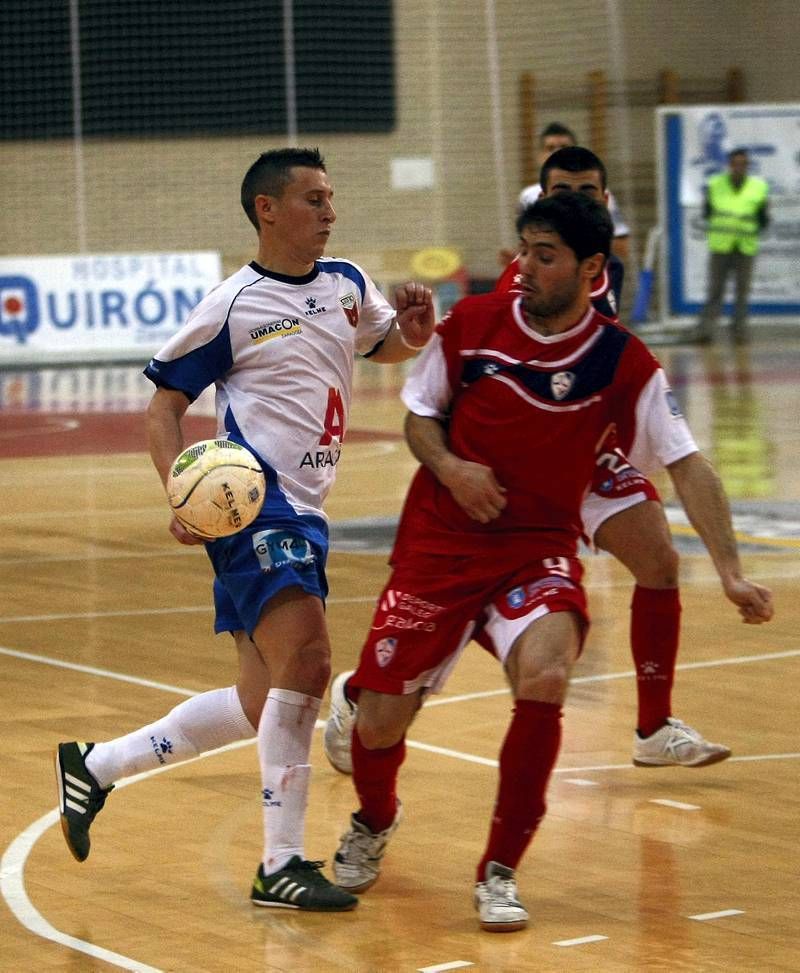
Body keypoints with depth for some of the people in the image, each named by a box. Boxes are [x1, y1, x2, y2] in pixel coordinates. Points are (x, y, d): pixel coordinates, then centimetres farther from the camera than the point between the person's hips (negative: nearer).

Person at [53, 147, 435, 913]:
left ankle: (95, 766, 27)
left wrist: (415, 329, 6)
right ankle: (281, 864, -15)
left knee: (263, 706, 12)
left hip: (301, 511, 8)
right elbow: (163, 406, -2)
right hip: (251, 503, -8)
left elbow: (386, 346, 31)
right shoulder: (233, 306, -6)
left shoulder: (347, 285, 12)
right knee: (305, 662, -22)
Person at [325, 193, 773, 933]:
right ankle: (374, 823, 36)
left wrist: (732, 569, -19)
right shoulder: (471, 323, -4)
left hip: (539, 549, -1)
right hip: (440, 545, 2)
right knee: (380, 722, -4)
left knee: (544, 677, -32)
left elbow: (690, 465, -9)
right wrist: (447, 465, -13)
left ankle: (499, 872, -12)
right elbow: (420, 416, 9)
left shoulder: (622, 363, -9)